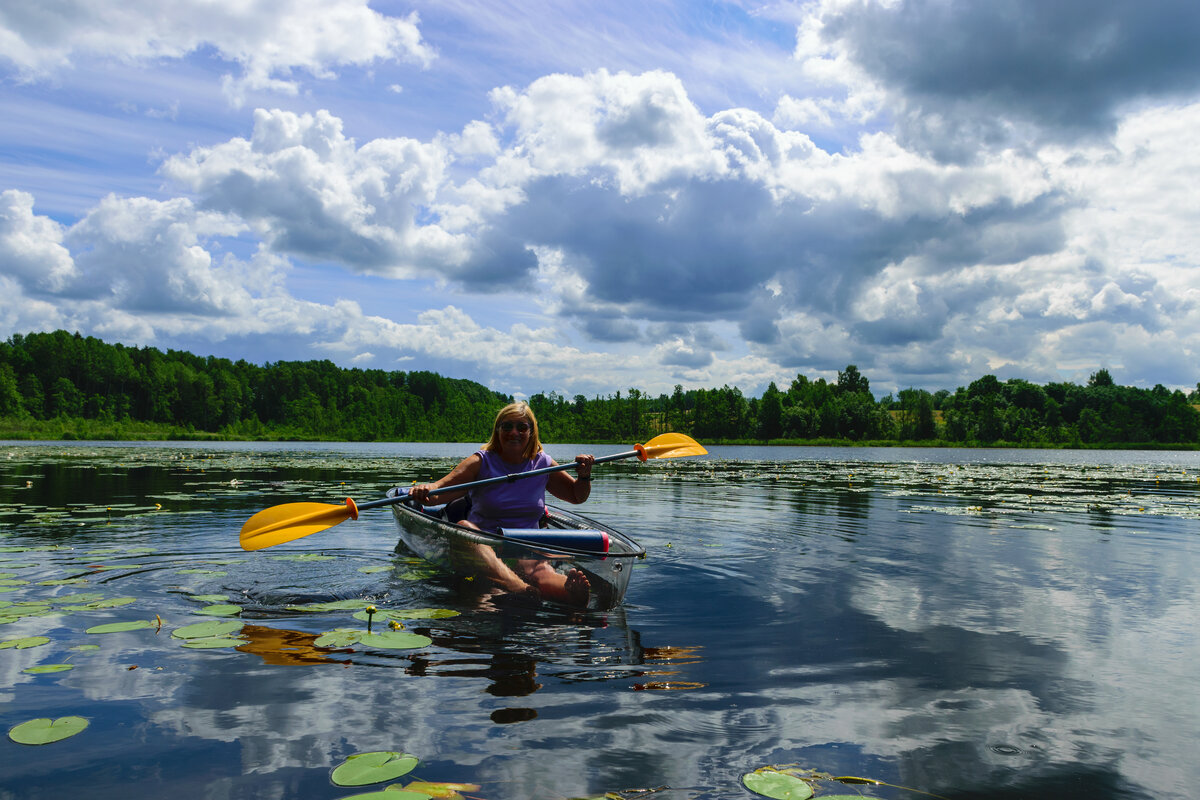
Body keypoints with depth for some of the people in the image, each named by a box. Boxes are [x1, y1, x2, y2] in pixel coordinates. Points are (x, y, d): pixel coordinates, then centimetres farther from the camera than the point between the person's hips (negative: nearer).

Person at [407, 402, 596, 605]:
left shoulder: (543, 464, 13)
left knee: (542, 572, -36)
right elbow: (440, 490, -11)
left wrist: (584, 476, 4)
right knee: (464, 527, -37)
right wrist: (426, 489, -34)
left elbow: (577, 496, 26)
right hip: (483, 546, -1)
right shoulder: (481, 462, 4)